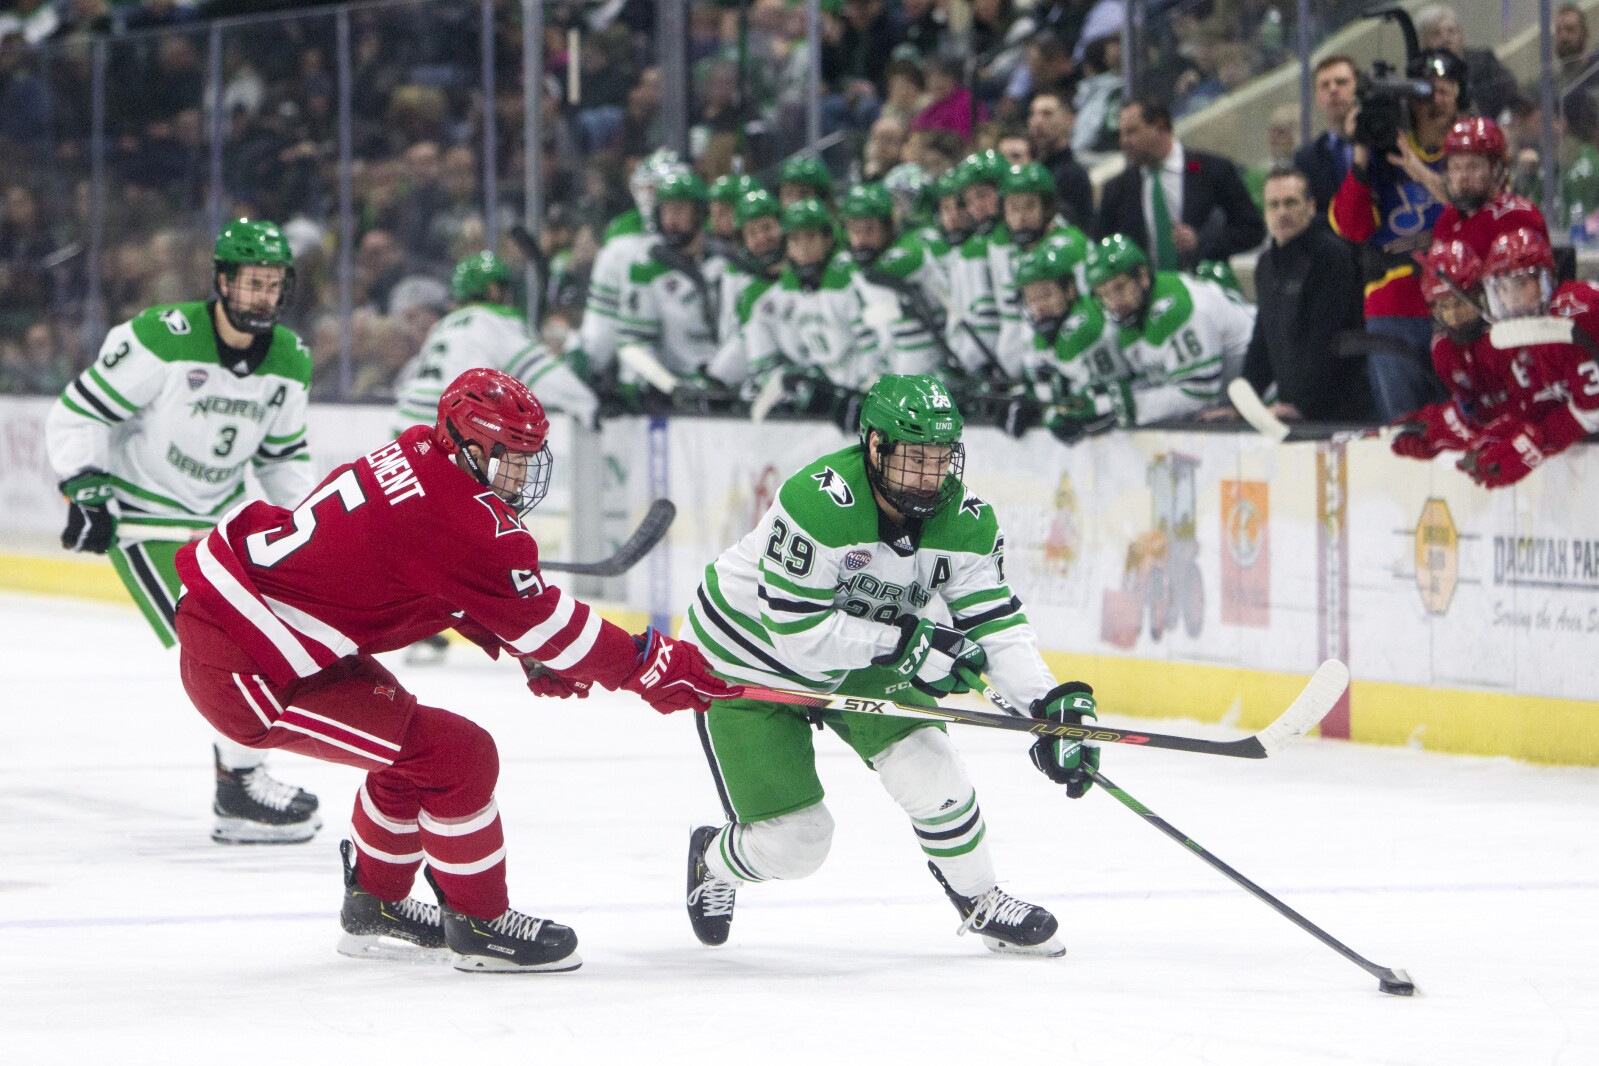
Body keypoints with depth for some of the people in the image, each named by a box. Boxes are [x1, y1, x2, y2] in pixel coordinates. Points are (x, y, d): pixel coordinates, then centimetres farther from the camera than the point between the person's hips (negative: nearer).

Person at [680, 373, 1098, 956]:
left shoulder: (962, 519, -17)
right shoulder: (819, 503, -36)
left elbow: (995, 623, -15)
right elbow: (799, 634, -35)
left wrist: (1050, 702, -30)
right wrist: (908, 643, -33)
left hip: (858, 658, 5)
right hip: (747, 658, -5)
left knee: (929, 770, -11)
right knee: (793, 841, -7)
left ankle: (980, 902, 16)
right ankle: (714, 860, 29)